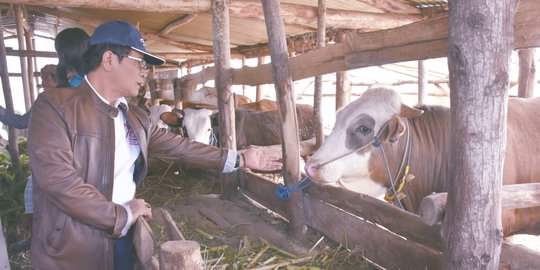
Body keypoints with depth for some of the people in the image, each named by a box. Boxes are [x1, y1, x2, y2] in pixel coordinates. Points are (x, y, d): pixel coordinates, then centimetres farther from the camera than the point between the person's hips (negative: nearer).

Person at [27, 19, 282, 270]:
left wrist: (240, 159, 12)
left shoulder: (136, 117, 10)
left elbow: (179, 147, 12)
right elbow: (56, 178, -23)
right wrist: (122, 215, -17)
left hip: (122, 240, 6)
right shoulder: (55, 106, -13)